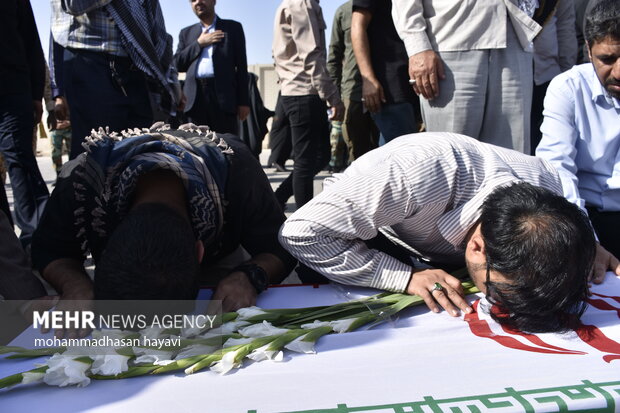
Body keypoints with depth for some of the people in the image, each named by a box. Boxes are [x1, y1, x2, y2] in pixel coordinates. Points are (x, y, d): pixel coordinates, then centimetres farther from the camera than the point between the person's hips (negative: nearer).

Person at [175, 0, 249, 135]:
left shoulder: (233, 27, 13)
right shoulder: (187, 33, 23)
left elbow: (241, 66, 6)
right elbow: (177, 64, 12)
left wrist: (243, 101, -2)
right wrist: (199, 43, 2)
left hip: (223, 94, -3)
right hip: (195, 97, 3)